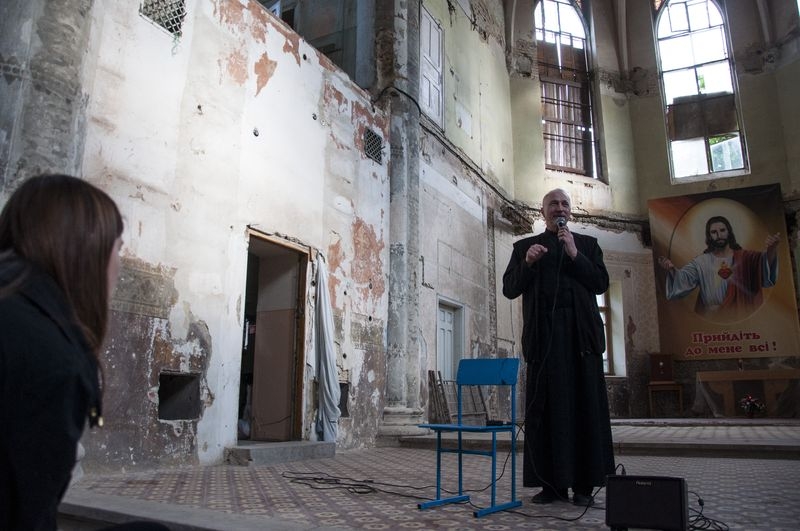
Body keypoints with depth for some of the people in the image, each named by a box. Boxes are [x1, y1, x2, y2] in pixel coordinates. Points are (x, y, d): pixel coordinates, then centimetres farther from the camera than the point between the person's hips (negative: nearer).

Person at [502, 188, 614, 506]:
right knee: (546, 408, -1)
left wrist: (574, 255, -5)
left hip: (581, 335, 1)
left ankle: (584, 484, 7)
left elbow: (601, 284, 5)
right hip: (543, 337, 0)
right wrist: (527, 263, -8)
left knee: (585, 406, 0)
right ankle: (552, 483, 5)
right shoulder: (525, 247, 16)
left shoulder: (587, 244, 17)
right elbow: (509, 289, 8)